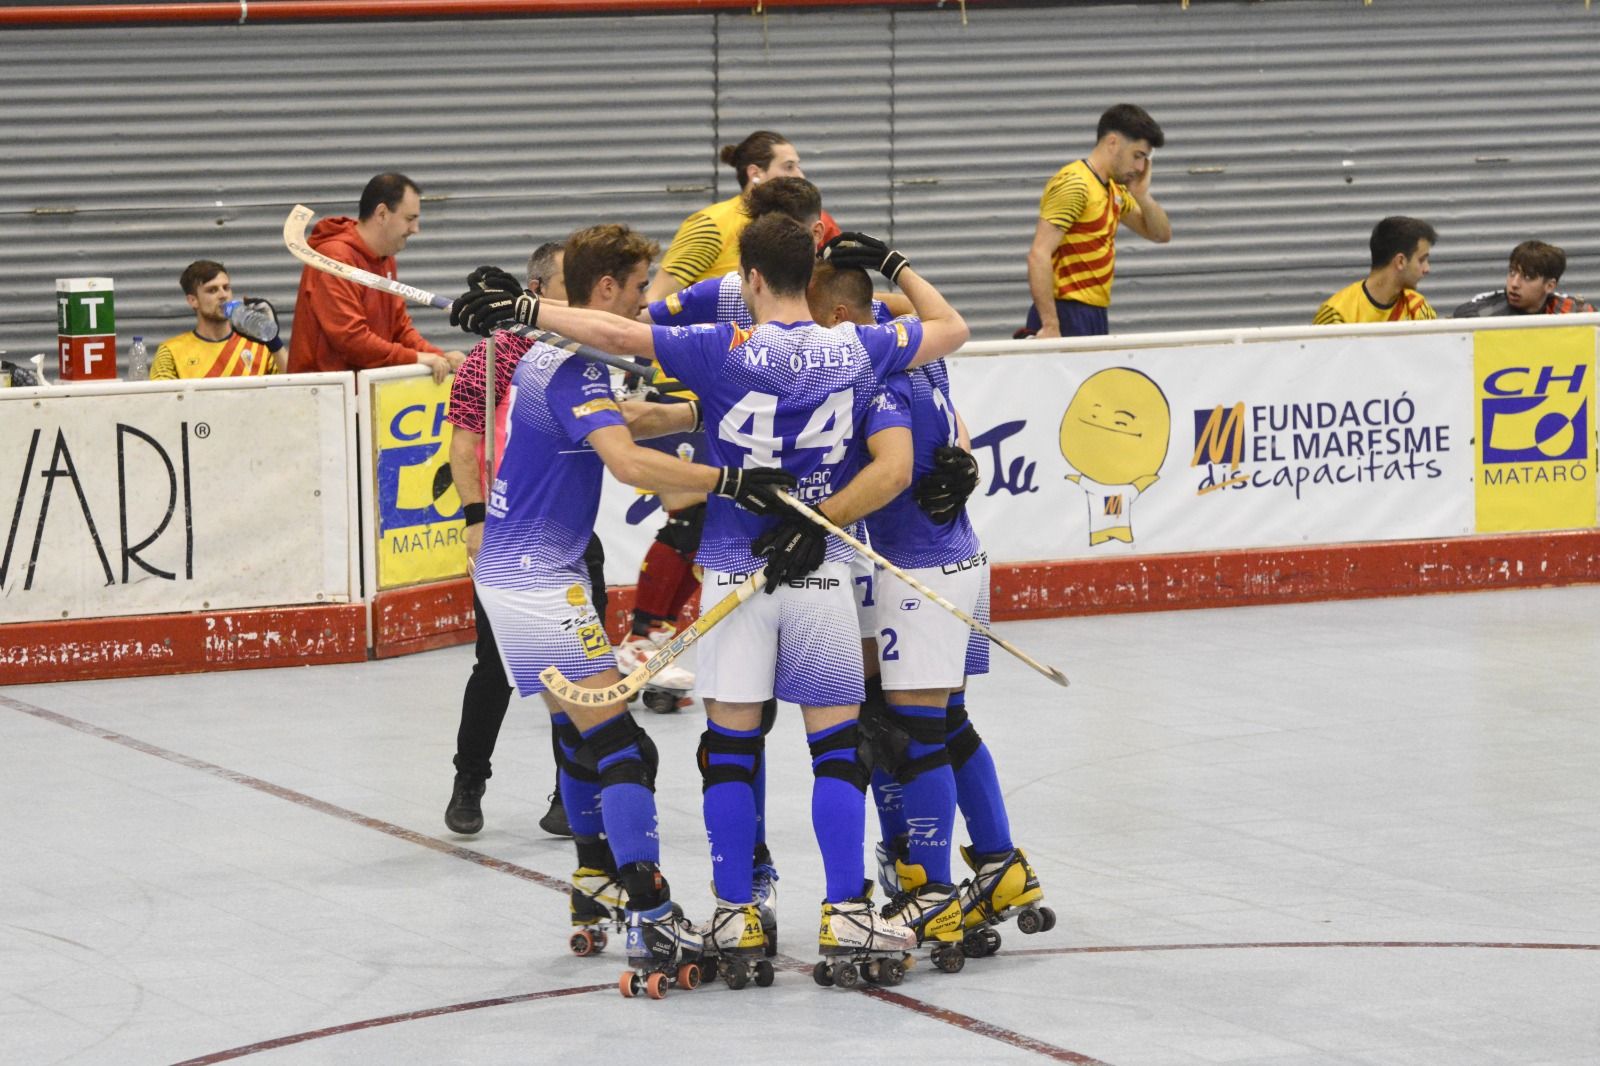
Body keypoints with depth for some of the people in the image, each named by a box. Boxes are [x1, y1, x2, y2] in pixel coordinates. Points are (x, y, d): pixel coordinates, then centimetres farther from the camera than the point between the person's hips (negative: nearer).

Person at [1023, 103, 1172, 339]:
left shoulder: (1114, 189, 16)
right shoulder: (1074, 185, -12)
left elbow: (1161, 234, 25)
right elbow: (1039, 254, -20)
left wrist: (1142, 195, 5)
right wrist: (1050, 327, -25)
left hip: (1095, 318, 9)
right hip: (1067, 319, -9)